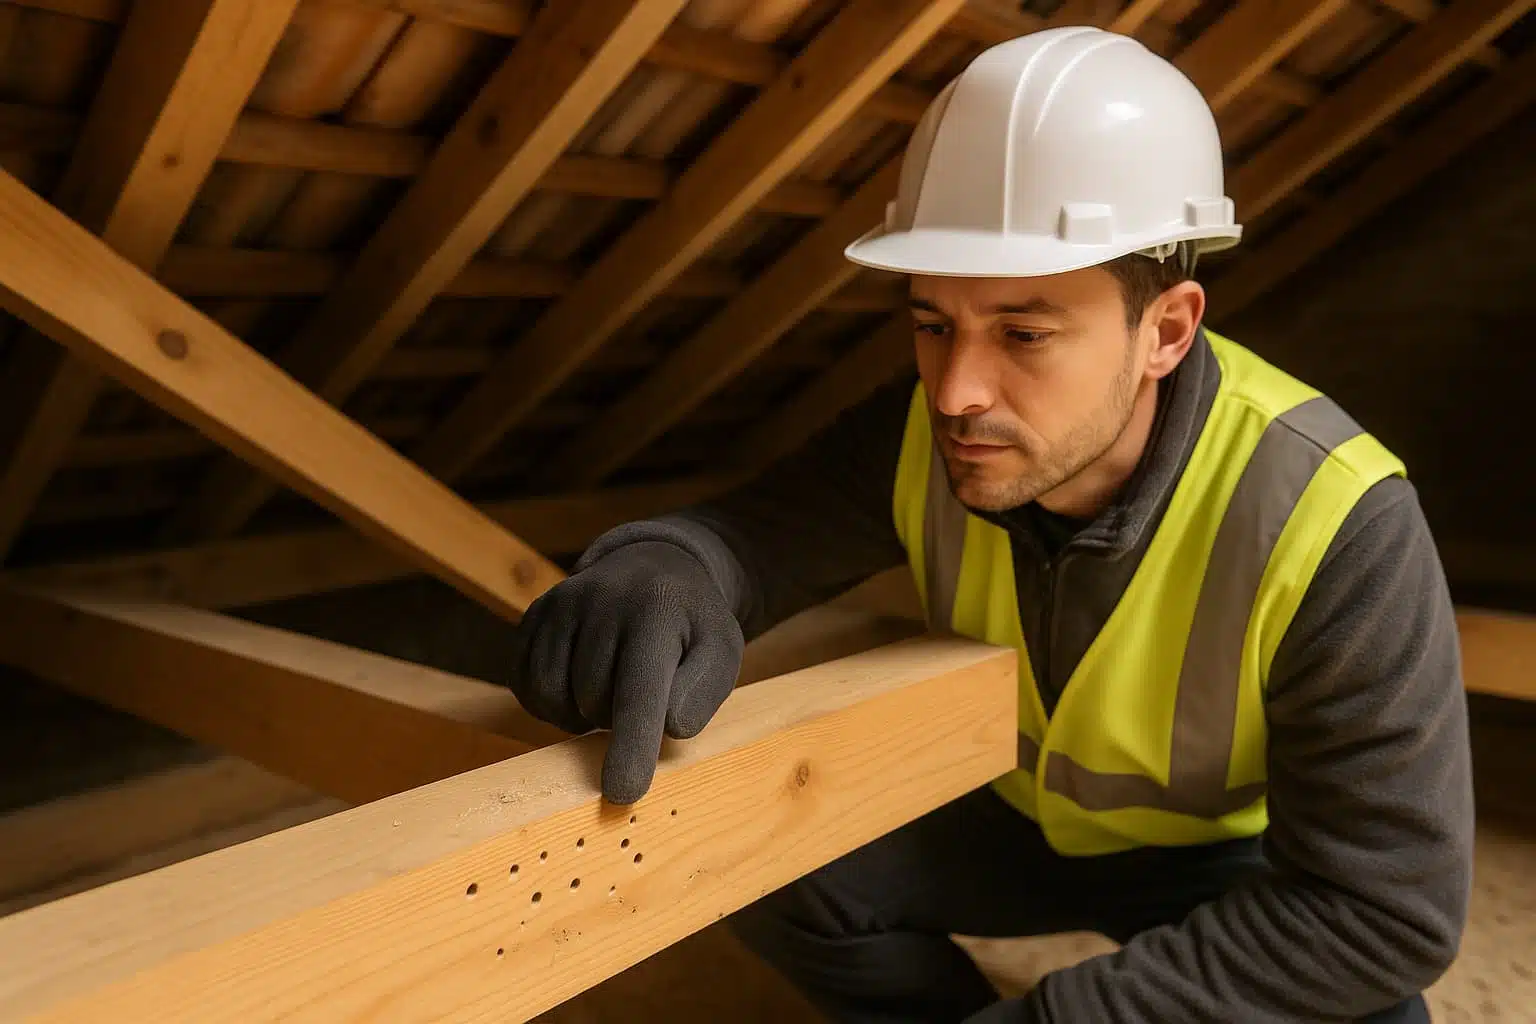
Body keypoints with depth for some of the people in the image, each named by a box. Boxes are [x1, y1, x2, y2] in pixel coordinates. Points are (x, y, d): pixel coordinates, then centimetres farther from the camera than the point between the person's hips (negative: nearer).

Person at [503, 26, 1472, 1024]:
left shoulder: (1335, 527, -34)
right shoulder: (925, 430, -23)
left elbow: (1384, 909, -30)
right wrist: (667, 569, -46)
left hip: (1237, 855, -2)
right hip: (1023, 811, 3)